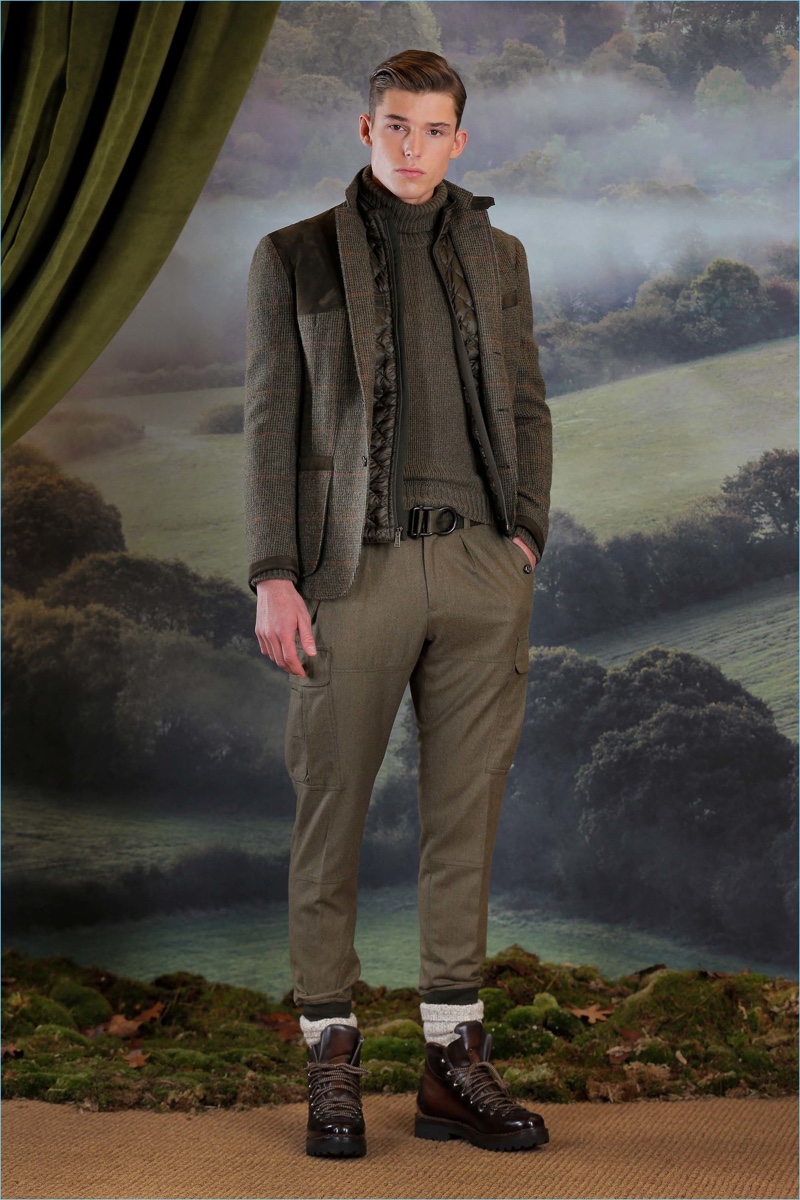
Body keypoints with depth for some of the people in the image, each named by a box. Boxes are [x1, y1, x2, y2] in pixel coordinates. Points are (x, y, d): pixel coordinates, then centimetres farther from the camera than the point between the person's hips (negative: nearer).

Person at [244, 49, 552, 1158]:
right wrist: (274, 577, -7)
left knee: (467, 817, 5)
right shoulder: (295, 258, 5)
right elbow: (269, 422, 1)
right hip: (353, 568, -2)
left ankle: (454, 1063, 14)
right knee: (330, 813, 2)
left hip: (479, 568, 3)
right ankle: (332, 1058, 14)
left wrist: (525, 536, 4)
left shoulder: (497, 256, 14)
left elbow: (528, 406, 16)